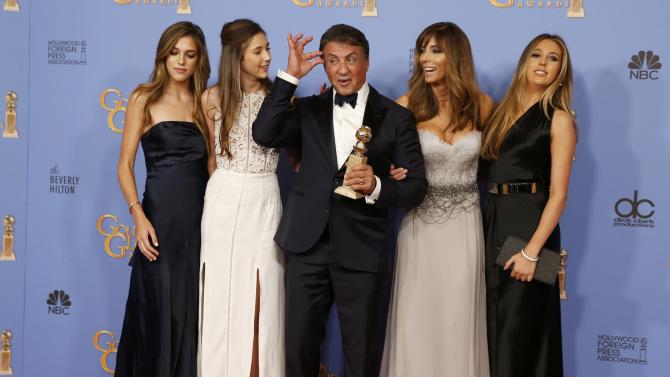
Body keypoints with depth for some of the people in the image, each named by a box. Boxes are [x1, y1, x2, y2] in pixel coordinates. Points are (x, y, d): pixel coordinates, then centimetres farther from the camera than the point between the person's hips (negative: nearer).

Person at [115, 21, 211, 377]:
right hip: (161, 216, -3)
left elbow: (212, 161, 10)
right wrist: (139, 216, -13)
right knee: (160, 311, 1)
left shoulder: (205, 102, 10)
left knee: (192, 312, 8)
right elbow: (125, 165, -2)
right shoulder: (144, 99, 1)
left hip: (201, 217, 3)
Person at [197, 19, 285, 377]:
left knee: (259, 300, 2)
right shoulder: (213, 98, 1)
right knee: (220, 297, 5)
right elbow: (209, 158, 9)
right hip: (224, 203, 0)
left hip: (264, 203, 0)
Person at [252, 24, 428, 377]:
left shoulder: (396, 117, 1)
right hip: (308, 245, 2)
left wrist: (377, 187, -21)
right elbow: (264, 134, -8)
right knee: (298, 348, 11)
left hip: (362, 250, -2)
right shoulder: (309, 110, 8)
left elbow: (417, 186, -1)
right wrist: (290, 75, -11)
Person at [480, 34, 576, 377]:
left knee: (519, 325, -1)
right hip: (493, 219, 6)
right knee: (492, 320, 12)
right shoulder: (502, 112, 13)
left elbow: (558, 194, -11)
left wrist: (532, 251, -19)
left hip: (529, 224, -6)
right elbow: (485, 170, 7)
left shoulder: (558, 119, -4)